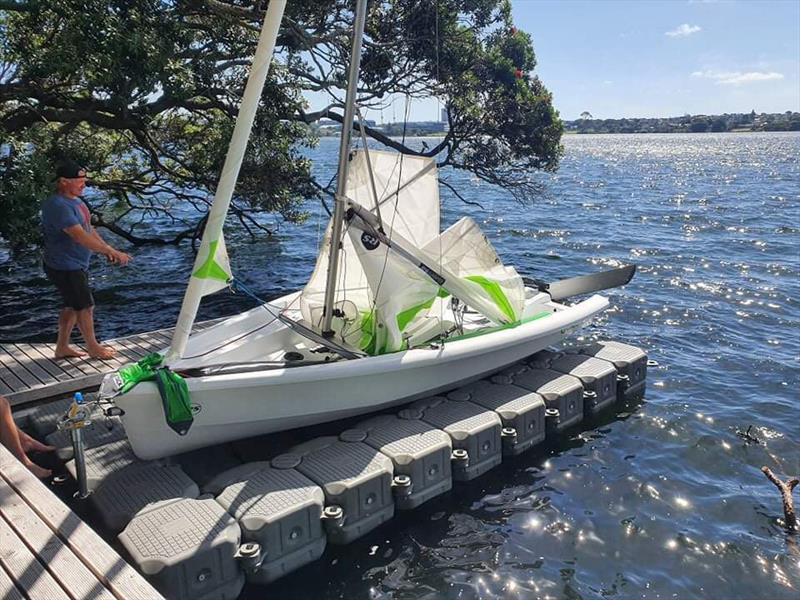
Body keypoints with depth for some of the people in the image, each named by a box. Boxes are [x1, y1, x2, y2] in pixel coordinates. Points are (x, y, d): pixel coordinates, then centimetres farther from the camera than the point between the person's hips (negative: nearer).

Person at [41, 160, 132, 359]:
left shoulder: (74, 200, 10)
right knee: (85, 306, 1)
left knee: (72, 306, 17)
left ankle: (62, 347, 29)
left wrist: (107, 249, 4)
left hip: (77, 265, 10)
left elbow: (89, 228, 16)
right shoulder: (57, 206, -24)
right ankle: (93, 347, 18)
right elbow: (80, 236, -31)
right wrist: (113, 252, -31)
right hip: (65, 267, -10)